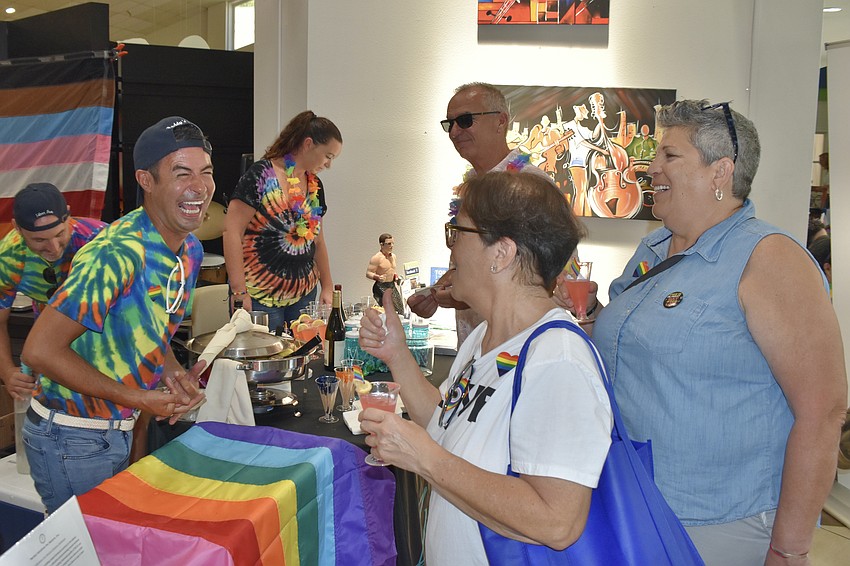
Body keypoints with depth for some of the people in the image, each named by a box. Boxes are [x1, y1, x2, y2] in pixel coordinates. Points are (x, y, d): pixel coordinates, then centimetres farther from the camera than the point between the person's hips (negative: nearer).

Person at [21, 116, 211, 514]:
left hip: (120, 432, 8)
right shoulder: (118, 254, -28)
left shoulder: (191, 250, -1)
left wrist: (173, 374, -6)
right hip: (71, 440, -8)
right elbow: (39, 350, -28)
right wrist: (137, 398, -24)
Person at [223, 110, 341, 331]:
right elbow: (232, 231, -14)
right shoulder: (261, 175, -10)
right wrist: (239, 291, -18)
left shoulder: (315, 185, 11)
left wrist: (328, 288, 13)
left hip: (304, 295, 6)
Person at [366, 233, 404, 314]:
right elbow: (368, 273, -14)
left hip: (392, 286, 8)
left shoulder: (393, 256, 12)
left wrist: (396, 275, 8)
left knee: (400, 311, 2)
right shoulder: (376, 258, -13)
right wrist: (377, 277, -31)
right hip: (381, 287, -8)